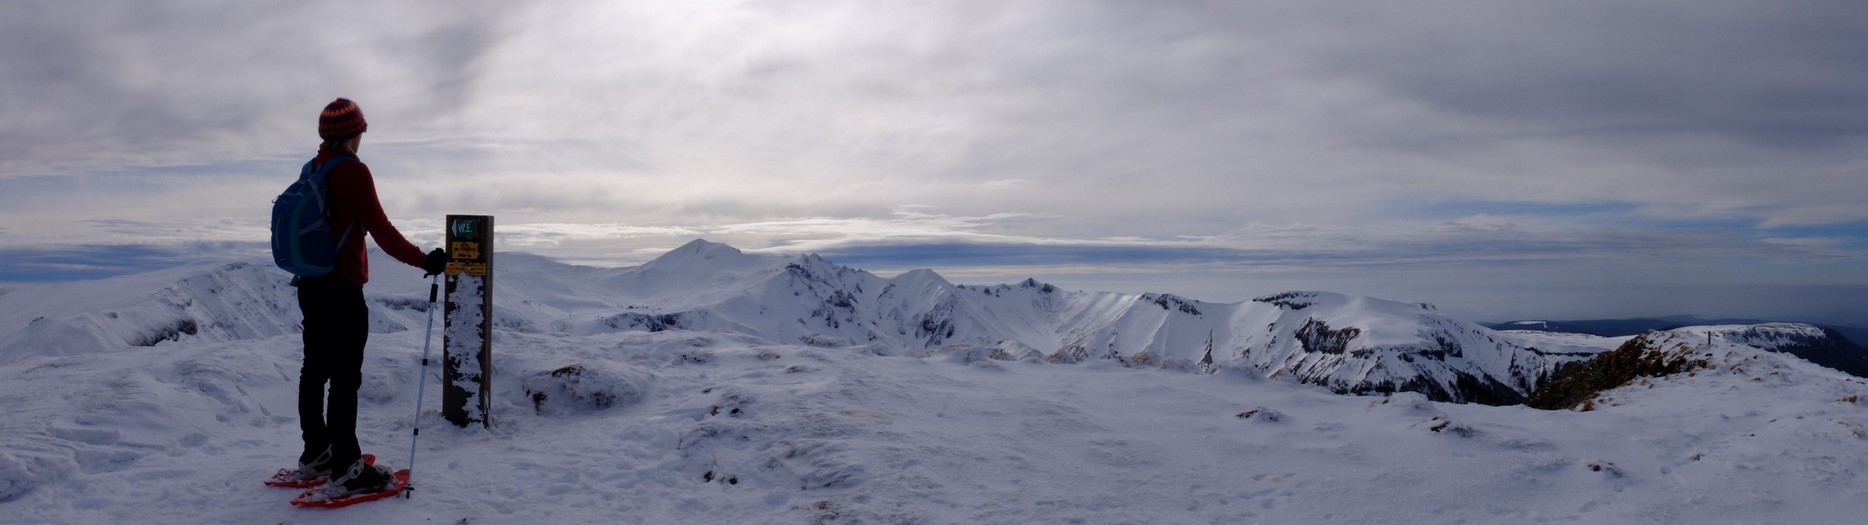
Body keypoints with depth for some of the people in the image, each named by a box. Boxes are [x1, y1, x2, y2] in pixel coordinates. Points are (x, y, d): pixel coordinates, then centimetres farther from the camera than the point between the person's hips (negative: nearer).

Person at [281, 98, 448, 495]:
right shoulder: (352, 171, -16)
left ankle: (315, 454, 28)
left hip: (310, 286, 9)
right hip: (342, 291, -9)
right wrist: (424, 260, -12)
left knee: (315, 371, 16)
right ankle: (345, 470, 0)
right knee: (345, 378, -4)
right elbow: (382, 231, -19)